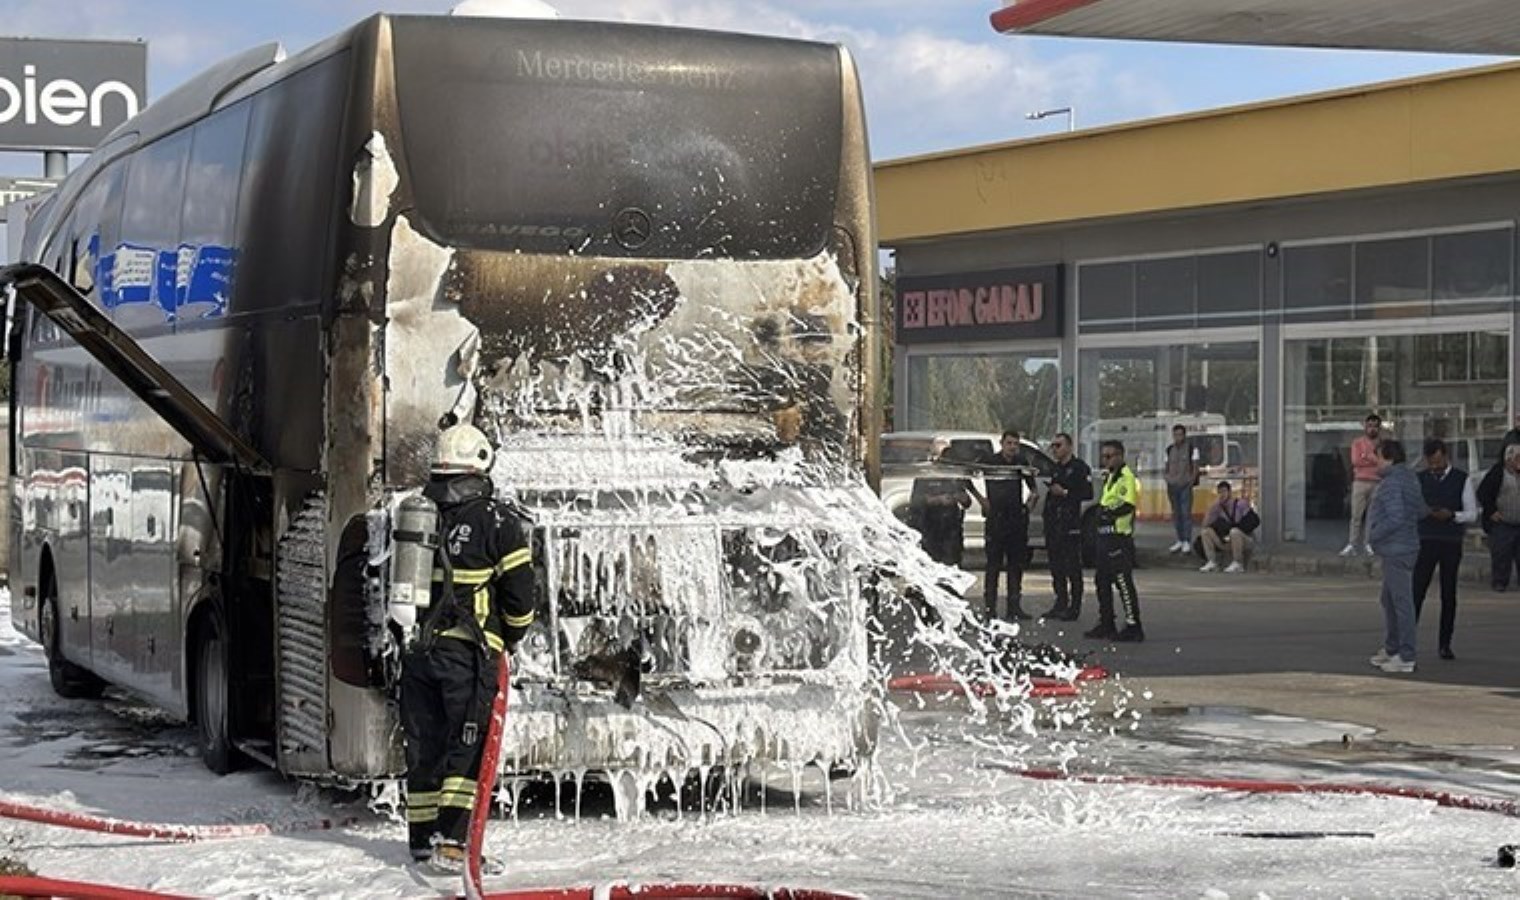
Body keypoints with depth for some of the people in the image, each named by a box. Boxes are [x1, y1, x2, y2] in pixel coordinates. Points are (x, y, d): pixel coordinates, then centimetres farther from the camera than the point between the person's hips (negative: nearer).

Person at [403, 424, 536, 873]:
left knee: (423, 744, 12)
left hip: (416, 647, 5)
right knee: (467, 745, -2)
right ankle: (451, 841, -11)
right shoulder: (497, 520, -6)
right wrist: (509, 639, 13)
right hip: (469, 650, -5)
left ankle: (422, 839, 18)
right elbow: (519, 592, -5)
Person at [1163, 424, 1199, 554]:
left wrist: (1191, 481, -10)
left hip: (1185, 485, -5)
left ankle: (1187, 542, -5)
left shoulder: (1191, 449, 0)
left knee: (1186, 513, -8)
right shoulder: (1169, 449, 13)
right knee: (1176, 513, 8)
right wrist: (1167, 480, 3)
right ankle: (1180, 541, 15)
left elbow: (1195, 467, -1)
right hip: (1173, 485, 5)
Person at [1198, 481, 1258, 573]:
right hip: (1227, 542, 5)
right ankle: (1212, 562, -16)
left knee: (1234, 531, -37)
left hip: (1245, 541, -5)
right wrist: (1214, 506, -14)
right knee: (1206, 531, -10)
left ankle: (1237, 563, -24)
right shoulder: (1218, 508, 3)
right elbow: (1205, 524, -7)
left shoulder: (1241, 504, -10)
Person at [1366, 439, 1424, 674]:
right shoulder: (1409, 478, 13)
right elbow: (1421, 512, 18)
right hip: (1395, 550, 11)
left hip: (1396, 551, -11)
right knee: (1389, 600, 20)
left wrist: (1374, 534, -14)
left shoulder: (1392, 483, -18)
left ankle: (1406, 658, -6)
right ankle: (1391, 649, 31)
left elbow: (1395, 518, -25)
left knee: (1401, 602, -8)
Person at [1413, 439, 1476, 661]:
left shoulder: (1462, 480, 1)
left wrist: (1451, 515, -17)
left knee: (1449, 595, 5)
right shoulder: (1420, 479, 6)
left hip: (1452, 544, 0)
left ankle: (1445, 644, 12)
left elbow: (1472, 513, 0)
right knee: (1416, 591, -8)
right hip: (1426, 541, 1)